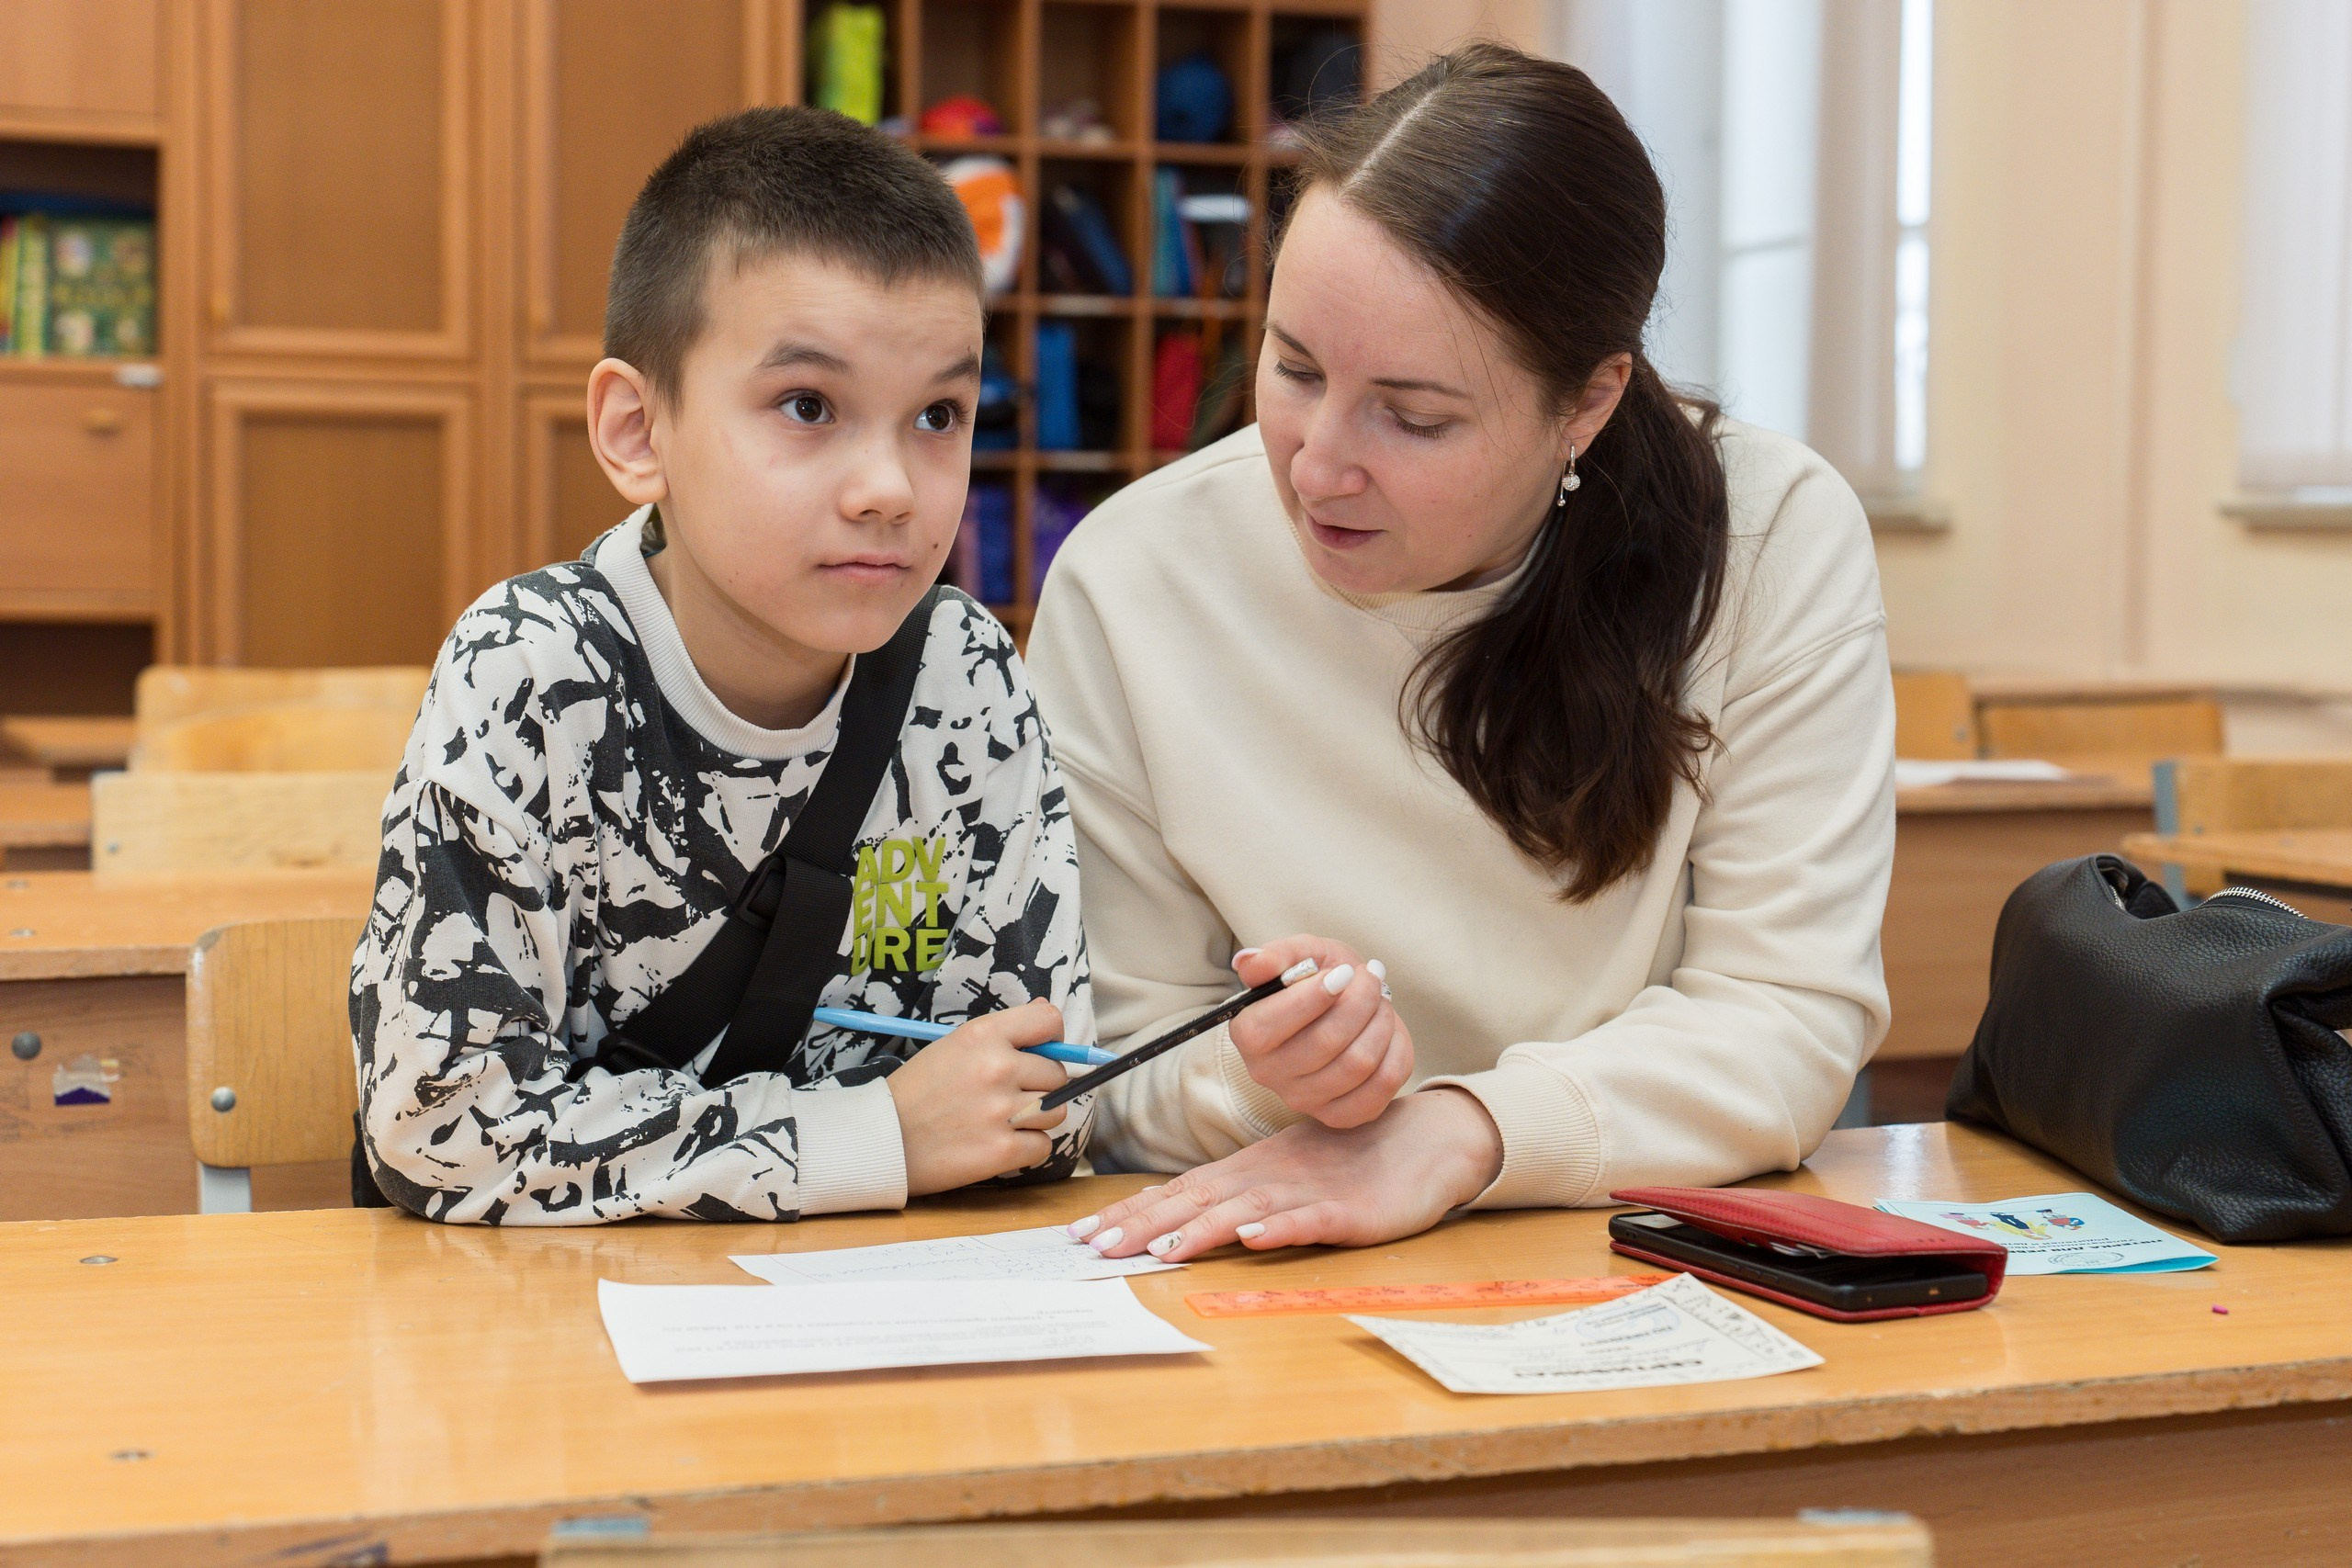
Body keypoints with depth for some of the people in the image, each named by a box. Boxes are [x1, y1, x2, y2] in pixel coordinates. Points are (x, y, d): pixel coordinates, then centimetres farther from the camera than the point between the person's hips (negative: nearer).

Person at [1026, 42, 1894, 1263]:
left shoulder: (1778, 540, -11)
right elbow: (1109, 1079, -4)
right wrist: (1257, 1084, -25)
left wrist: (1455, 1132, -25)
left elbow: (1793, 1018, -12)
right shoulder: (1126, 587, -10)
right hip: (1269, 1304, 2)